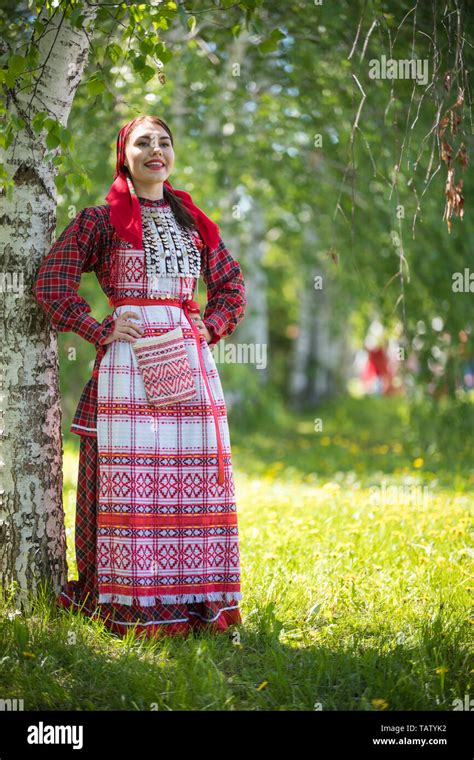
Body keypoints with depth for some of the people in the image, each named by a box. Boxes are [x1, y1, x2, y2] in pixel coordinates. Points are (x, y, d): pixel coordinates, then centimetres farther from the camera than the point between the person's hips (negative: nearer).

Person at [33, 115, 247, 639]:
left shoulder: (193, 221, 17)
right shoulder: (100, 220, 4)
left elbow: (231, 286, 24)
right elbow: (51, 284, -1)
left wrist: (210, 328, 7)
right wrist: (100, 330, -7)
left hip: (190, 357, 4)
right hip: (128, 360, -4)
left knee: (195, 477, 2)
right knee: (130, 479, -7)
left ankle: (197, 602, 10)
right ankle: (133, 606, -1)